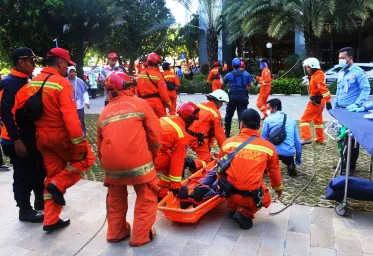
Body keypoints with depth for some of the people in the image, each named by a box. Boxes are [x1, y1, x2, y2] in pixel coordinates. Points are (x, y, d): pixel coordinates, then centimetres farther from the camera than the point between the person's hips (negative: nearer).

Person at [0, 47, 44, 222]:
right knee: (23, 176, 3)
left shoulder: (26, 81, 11)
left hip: (32, 137, 9)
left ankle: (40, 201, 35)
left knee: (39, 171, 18)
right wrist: (16, 140, -24)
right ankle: (25, 211, 17)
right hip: (18, 140, -9)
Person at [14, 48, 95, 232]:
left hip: (42, 137, 7)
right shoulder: (62, 83, -15)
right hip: (61, 135, -7)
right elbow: (70, 116, -22)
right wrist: (80, 142, -20)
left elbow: (18, 107, 6)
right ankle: (58, 185, 0)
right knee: (86, 158, 15)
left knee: (52, 175, 15)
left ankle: (51, 220, 18)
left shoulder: (32, 82, 7)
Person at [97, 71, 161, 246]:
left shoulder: (104, 112, 15)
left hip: (111, 163, 5)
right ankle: (141, 236, 21)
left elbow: (100, 146, 19)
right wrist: (152, 156, 16)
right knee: (147, 197, 16)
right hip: (138, 160, -4)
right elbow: (155, 134, 0)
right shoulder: (140, 103, 3)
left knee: (115, 197, 28)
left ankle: (116, 233, 37)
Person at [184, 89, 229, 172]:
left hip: (187, 135, 8)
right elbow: (219, 133, -8)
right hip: (197, 140, -8)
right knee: (207, 162, 0)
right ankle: (187, 163, -24)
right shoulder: (215, 113, -9)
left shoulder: (200, 105, 11)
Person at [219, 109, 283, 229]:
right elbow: (274, 172, 14)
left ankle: (233, 209, 19)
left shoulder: (228, 142, -2)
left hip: (229, 193, 2)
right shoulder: (268, 147, -3)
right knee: (265, 198, 31)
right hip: (251, 198, -2)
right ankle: (245, 213, 8)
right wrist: (279, 188, 35)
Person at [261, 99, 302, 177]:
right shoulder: (291, 120, 13)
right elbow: (297, 141, 14)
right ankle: (291, 166, 2)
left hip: (274, 152, -3)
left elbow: (264, 139, 6)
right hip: (289, 153, 4)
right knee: (289, 162, 37)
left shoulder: (268, 120, 2)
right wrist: (298, 158, 24)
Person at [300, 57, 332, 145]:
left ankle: (306, 138, -16)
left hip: (316, 101, -10)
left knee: (304, 119, -7)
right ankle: (320, 139, 30)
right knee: (318, 119, 21)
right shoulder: (317, 75, 11)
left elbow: (324, 89, -28)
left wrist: (328, 101, -32)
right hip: (319, 101, 10)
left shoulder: (317, 77, -20)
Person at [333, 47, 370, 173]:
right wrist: (334, 105, 15)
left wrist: (356, 104, -25)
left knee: (351, 138, -2)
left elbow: (366, 89, -15)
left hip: (352, 111, -8)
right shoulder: (341, 73, 14)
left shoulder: (358, 72, -10)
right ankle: (345, 162, 28)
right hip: (341, 110, 8)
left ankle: (351, 166, 7)